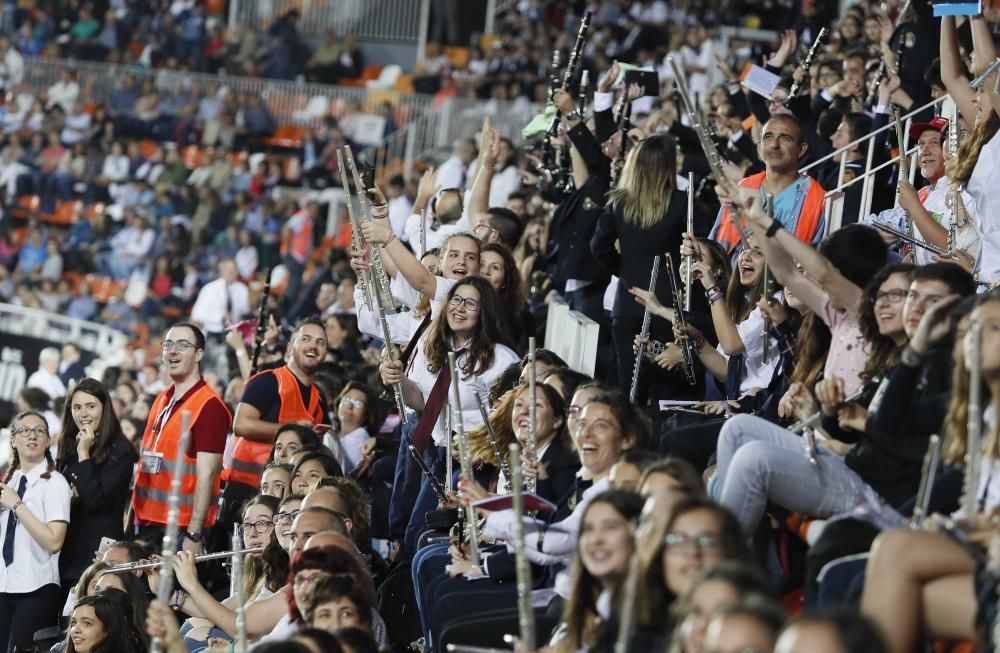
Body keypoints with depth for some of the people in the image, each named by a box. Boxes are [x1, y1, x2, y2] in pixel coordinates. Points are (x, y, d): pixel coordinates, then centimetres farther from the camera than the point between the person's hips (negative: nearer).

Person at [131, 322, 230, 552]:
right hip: (145, 523, 8)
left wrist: (194, 536, -21)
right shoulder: (161, 400, 14)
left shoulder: (209, 406, -11)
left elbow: (206, 476, -16)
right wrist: (133, 513, 15)